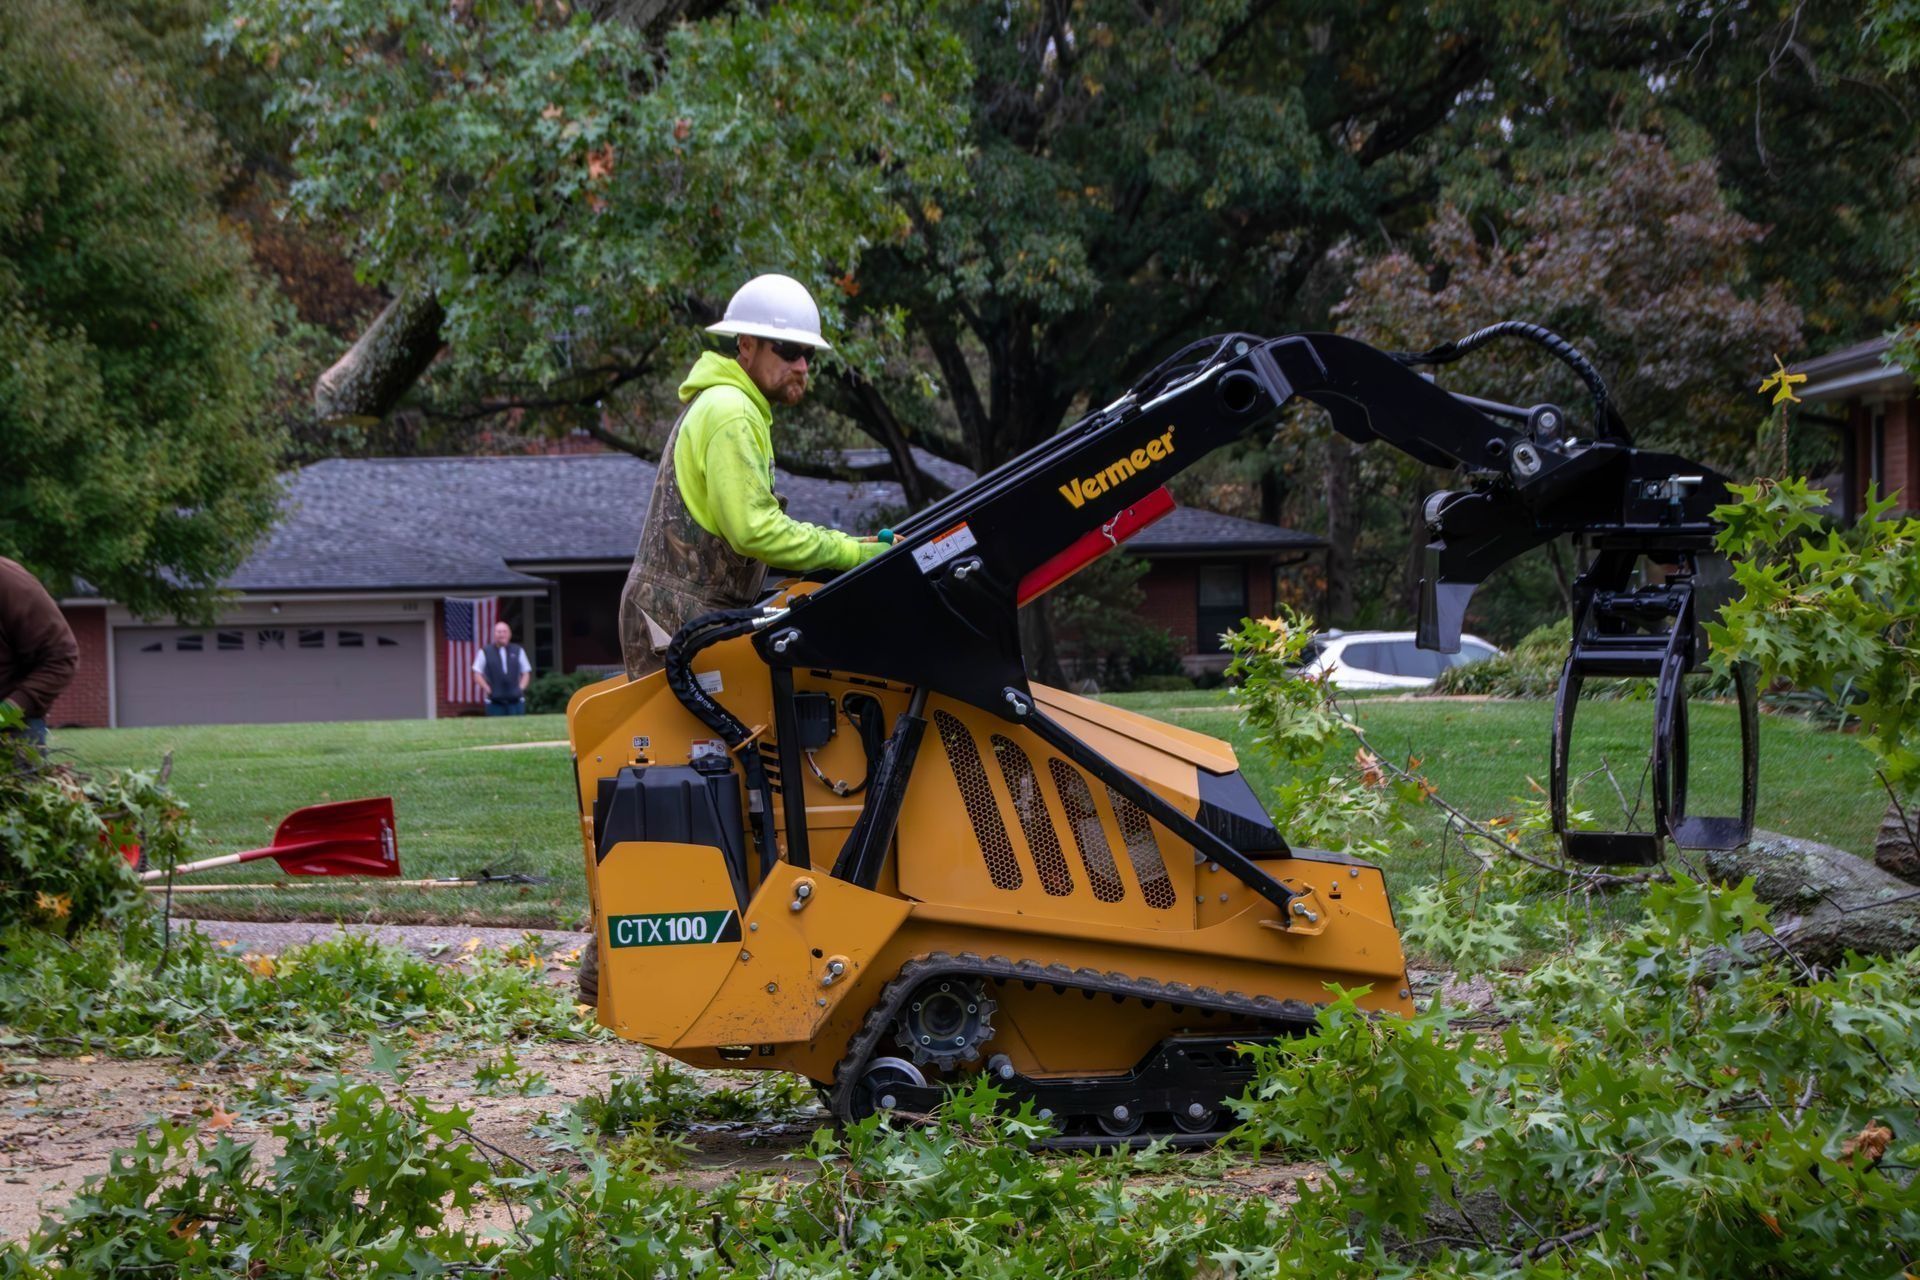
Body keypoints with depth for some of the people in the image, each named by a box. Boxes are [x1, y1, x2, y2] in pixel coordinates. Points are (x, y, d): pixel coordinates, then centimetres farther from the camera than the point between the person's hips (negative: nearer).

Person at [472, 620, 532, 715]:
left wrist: (520, 688, 1)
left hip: (516, 700, 2)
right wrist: (488, 689, -5)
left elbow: (526, 673, 16)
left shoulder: (518, 651, 12)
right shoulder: (485, 653, 6)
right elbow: (477, 674, 5)